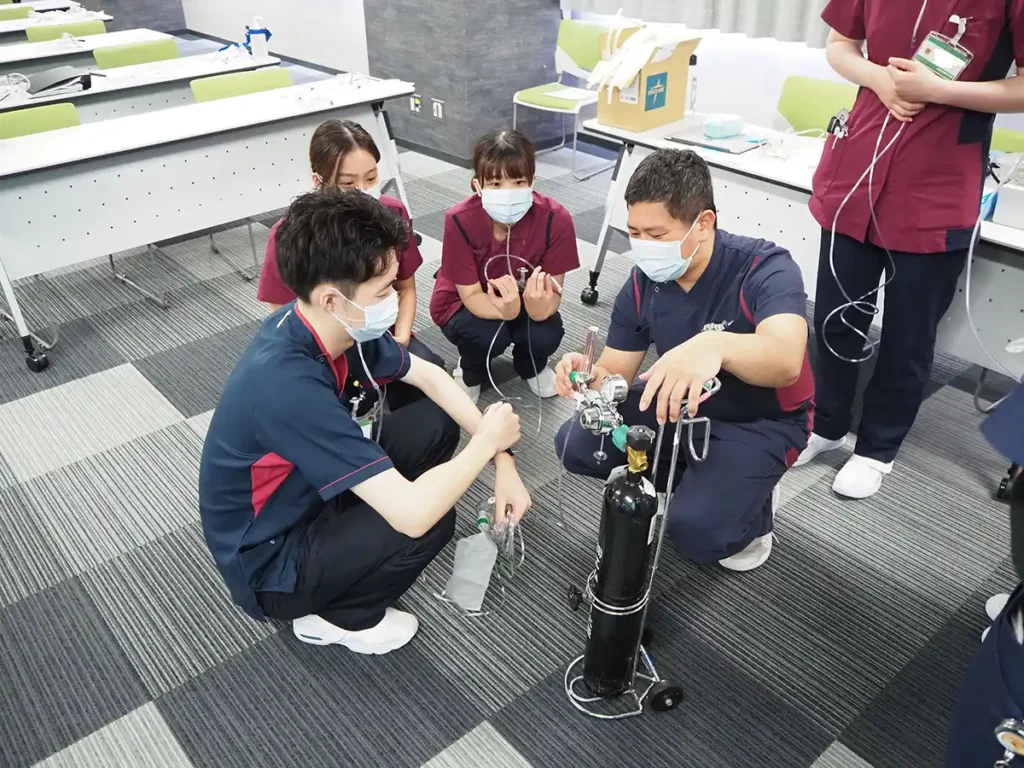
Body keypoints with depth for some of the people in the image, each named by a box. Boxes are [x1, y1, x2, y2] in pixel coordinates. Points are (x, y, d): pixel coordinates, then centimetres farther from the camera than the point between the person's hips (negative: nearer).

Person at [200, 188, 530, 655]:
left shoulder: (326, 324, -13)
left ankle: (344, 532, 12)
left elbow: (431, 377, 2)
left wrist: (502, 460, -8)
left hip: (306, 495, 7)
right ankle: (334, 616, 4)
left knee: (436, 423, 0)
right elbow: (413, 513, -39)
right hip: (269, 562, -7)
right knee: (429, 519, -24)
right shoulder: (288, 385, -39)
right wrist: (489, 440, -22)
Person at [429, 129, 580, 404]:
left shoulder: (555, 219, -27)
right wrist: (505, 310, -47)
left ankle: (531, 366, 12)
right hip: (463, 304, -2)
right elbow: (471, 295, -24)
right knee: (488, 336, -33)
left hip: (526, 300, 2)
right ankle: (471, 372, 6)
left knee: (547, 335, -27)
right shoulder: (460, 219, -30)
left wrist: (540, 306, -46)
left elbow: (554, 290, -21)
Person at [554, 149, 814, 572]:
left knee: (696, 529, -27)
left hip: (761, 422, -6)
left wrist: (714, 346, -70)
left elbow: (785, 362, -48)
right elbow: (616, 375, -10)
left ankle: (754, 510, 8)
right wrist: (591, 378, -35)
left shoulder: (766, 268, -30)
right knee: (575, 445, -7)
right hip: (680, 402, 6)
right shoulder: (642, 284, -13)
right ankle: (693, 477, 9)